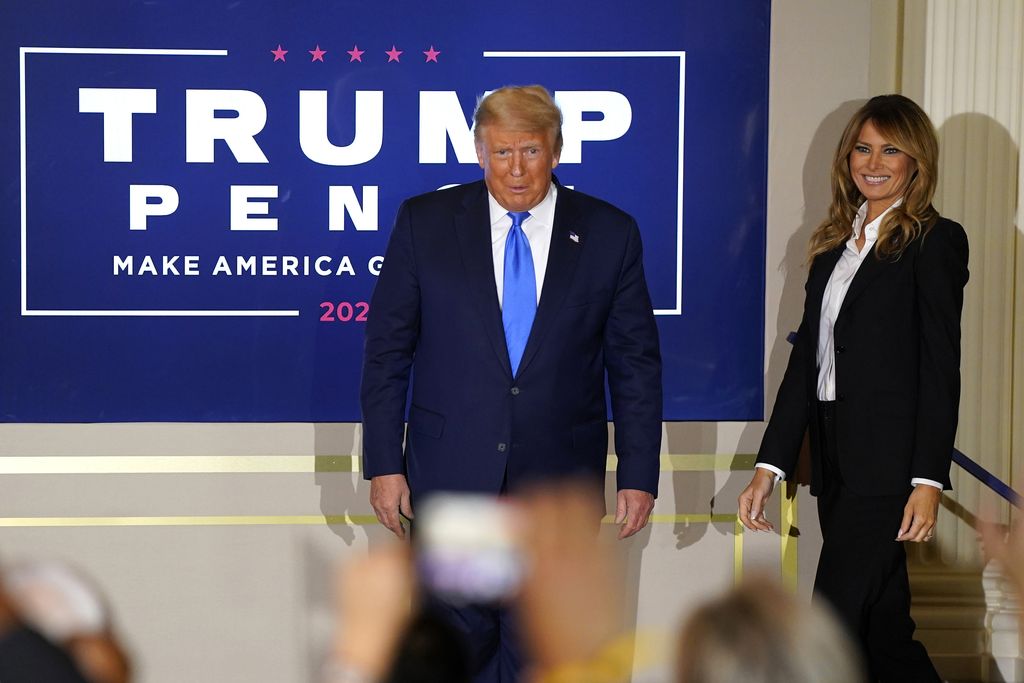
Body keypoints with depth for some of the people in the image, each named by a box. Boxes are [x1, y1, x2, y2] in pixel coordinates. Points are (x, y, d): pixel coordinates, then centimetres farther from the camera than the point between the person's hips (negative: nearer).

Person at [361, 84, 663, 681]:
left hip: (559, 482, 1)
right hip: (450, 476, -1)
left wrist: (638, 476, 1)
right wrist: (384, 464, -2)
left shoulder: (610, 234, 1)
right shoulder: (425, 223, 0)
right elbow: (387, 352, 2)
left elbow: (636, 366, 4)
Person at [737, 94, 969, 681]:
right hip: (836, 459, 7)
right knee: (884, 630, 12)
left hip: (887, 464, -7)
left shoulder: (935, 241, -5)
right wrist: (770, 467, 9)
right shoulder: (836, 242, 15)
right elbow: (806, 360, 14)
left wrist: (928, 481, -16)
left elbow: (941, 368, -10)